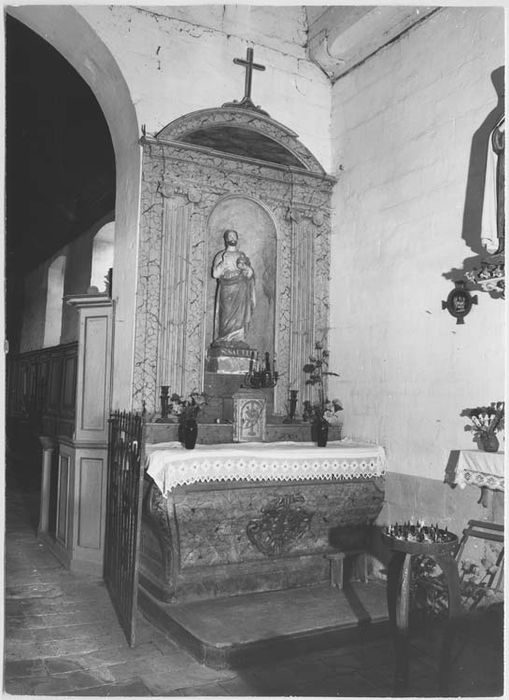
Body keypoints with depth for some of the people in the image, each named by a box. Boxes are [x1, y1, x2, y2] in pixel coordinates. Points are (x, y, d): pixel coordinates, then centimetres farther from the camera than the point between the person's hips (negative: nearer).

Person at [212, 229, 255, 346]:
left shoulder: (242, 255, 18)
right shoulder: (220, 255, 11)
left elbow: (250, 273, 10)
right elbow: (215, 274, 0)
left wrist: (244, 266, -10)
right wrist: (223, 262, -12)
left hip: (240, 290, 2)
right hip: (226, 289, -2)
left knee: (240, 314, -7)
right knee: (226, 314, -10)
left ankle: (239, 339, -9)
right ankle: (224, 340, -10)